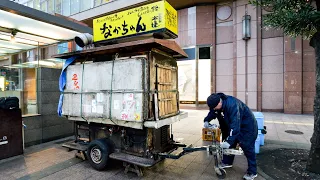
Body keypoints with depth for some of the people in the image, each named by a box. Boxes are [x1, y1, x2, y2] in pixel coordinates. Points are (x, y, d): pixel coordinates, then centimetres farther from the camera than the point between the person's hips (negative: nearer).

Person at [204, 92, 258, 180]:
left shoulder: (232, 105, -38)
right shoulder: (216, 104, -14)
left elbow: (235, 124, -41)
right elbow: (212, 113, 5)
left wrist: (229, 141, -44)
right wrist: (206, 120, -16)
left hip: (247, 127, -8)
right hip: (232, 126, 8)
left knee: (248, 148, -4)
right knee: (228, 143, 12)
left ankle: (252, 172, 11)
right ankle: (227, 162, 30)